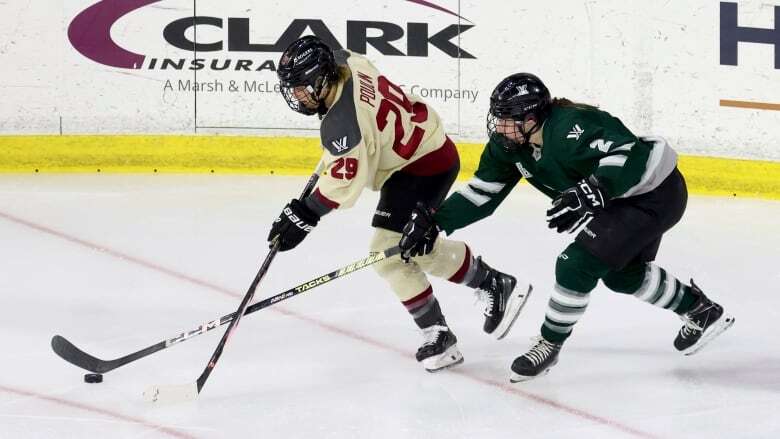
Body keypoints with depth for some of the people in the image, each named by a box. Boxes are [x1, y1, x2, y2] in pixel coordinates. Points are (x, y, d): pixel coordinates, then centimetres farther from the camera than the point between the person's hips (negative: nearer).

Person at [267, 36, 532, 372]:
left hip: (423, 166, -11)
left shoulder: (343, 122, -30)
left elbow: (345, 180, -31)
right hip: (431, 149, 11)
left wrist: (304, 214, -29)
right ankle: (496, 285, 29)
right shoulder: (344, 62, -6)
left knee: (390, 250, -12)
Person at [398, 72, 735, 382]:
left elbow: (628, 155, -40)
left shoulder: (571, 127, -32)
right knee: (622, 275, 24)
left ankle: (549, 345, 5)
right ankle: (700, 310, 43)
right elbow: (483, 192, 0)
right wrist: (434, 222, -9)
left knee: (577, 264, -16)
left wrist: (590, 192, -52)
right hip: (616, 199, 10)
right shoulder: (511, 145, -5)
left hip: (654, 194, -10)